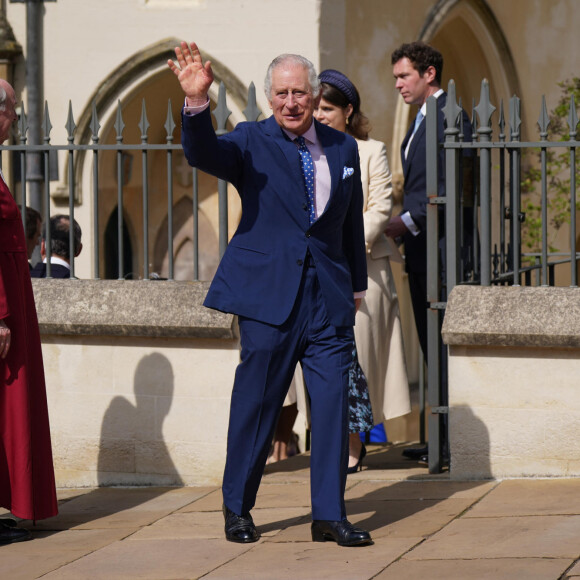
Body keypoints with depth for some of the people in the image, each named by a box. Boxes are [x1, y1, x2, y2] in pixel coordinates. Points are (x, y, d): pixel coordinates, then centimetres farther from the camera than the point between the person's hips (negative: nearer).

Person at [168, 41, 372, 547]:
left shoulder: (343, 149, 11)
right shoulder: (251, 143, 0)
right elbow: (203, 153, -20)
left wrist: (357, 284, 24)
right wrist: (196, 102, -38)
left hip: (328, 297, 3)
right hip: (270, 293, -3)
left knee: (333, 401, -2)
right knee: (256, 402, 3)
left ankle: (329, 515, 5)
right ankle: (237, 508, 19)